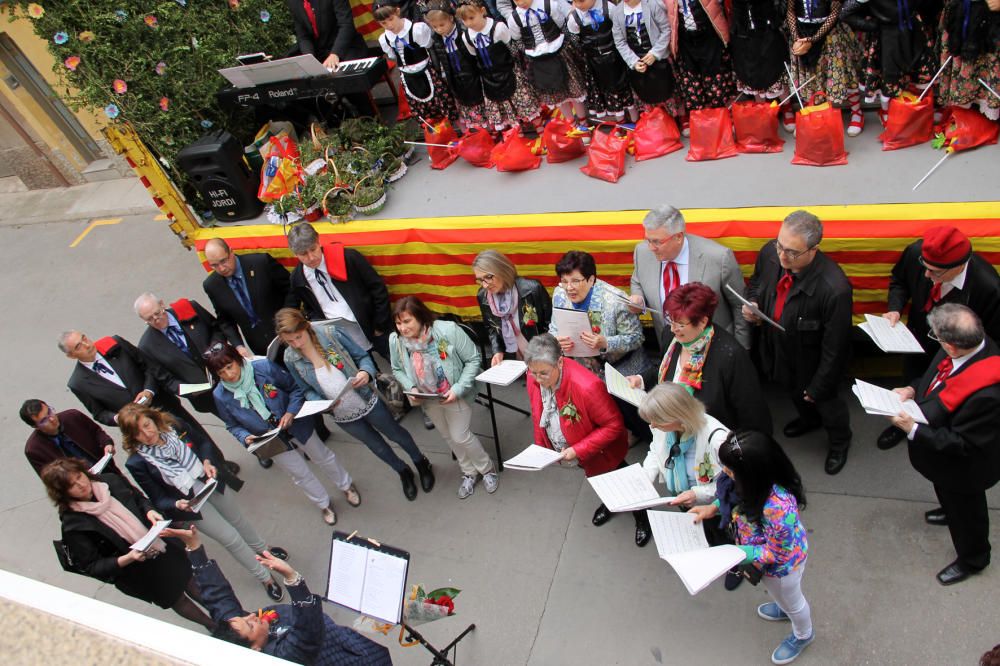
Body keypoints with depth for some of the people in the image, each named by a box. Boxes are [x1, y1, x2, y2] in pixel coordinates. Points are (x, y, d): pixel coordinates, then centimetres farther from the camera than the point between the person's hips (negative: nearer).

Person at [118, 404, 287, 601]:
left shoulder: (173, 425, -15)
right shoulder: (137, 463, -24)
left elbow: (202, 443, 4)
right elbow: (159, 500, -14)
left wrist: (207, 462, -15)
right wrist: (178, 504, -33)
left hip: (210, 481, 4)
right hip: (189, 502, -4)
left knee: (238, 519, 25)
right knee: (230, 538, 2)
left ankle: (262, 549, 55)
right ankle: (265, 578, 25)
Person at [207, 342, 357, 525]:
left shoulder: (264, 367, -25)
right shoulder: (221, 395, -18)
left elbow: (295, 388, -14)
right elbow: (233, 425, -3)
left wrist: (291, 412, -26)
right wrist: (245, 437, -23)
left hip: (296, 425, -1)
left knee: (323, 457, 21)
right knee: (301, 474, 18)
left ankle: (346, 485, 51)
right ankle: (324, 504, 46)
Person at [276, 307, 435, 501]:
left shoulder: (329, 333, -20)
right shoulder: (291, 358, -13)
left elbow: (362, 356, -11)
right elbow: (307, 390, 0)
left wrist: (366, 372, -32)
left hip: (367, 402, -2)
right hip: (343, 416, 2)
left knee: (396, 434, 19)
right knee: (377, 446, 23)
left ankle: (421, 463, 49)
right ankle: (403, 472, 52)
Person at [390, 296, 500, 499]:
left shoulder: (448, 330, -30)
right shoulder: (396, 340, -19)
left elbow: (473, 359, -19)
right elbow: (398, 370, 1)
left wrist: (458, 389, -26)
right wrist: (411, 388, -17)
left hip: (455, 396, -4)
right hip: (427, 399, 4)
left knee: (461, 436, 1)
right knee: (449, 437, 20)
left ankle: (487, 469, 31)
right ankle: (469, 472, 45)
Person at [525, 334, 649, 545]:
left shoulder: (587, 386, -41)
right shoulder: (534, 378, -21)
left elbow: (614, 425, -31)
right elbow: (538, 414, -1)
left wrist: (578, 451, -33)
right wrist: (540, 446, -1)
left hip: (601, 451, -5)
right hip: (567, 451, 5)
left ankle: (642, 518, 50)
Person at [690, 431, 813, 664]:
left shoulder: (777, 508, -48)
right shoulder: (759, 482, -25)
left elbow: (776, 553, -31)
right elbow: (736, 496, -1)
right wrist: (713, 507, -12)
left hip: (782, 564, -6)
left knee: (790, 600, 28)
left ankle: (803, 635, 60)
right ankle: (784, 607, 70)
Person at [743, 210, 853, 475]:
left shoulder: (834, 289, -41)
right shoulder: (769, 252, -24)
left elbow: (835, 347, -26)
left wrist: (818, 387, -14)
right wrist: (751, 302, -20)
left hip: (810, 362, -5)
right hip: (777, 351, 5)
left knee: (824, 402, 27)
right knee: (794, 393, 35)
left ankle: (839, 441, 61)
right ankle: (808, 419, 70)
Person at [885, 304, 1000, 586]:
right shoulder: (973, 342, -22)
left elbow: (962, 444, -31)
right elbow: (937, 373, 0)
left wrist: (913, 430, -31)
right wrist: (914, 389, -13)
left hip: (963, 467, -7)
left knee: (966, 510, 22)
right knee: (946, 491, 37)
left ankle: (972, 559, 50)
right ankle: (950, 511, 68)